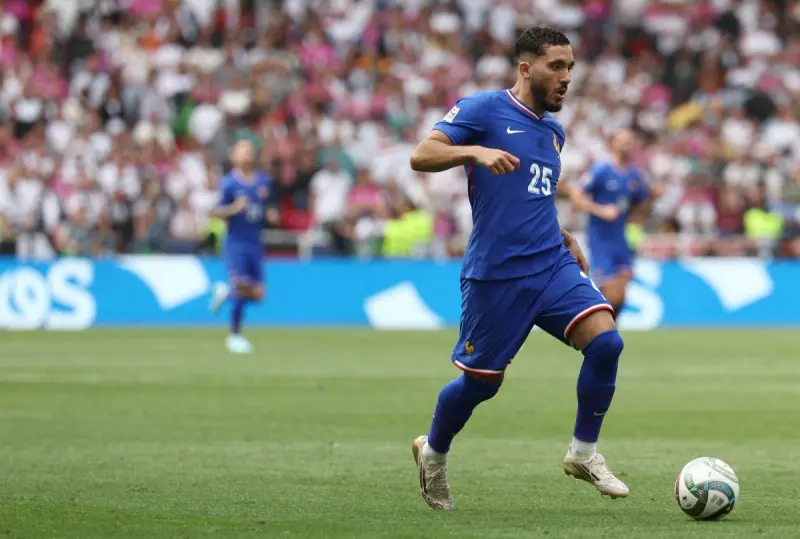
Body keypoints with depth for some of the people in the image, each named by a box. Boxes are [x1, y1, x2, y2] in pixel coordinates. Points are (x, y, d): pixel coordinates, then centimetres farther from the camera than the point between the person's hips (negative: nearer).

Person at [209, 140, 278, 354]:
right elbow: (216, 212, -11)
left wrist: (270, 214, -3)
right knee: (242, 288, -14)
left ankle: (226, 292, 31)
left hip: (255, 243, 5)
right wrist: (233, 209, -29)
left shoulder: (264, 181, 7)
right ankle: (235, 335, 2)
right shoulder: (229, 183, -9)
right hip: (235, 242, -5)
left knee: (257, 294, 0)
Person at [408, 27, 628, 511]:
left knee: (606, 340, -16)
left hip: (552, 264, 6)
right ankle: (433, 453, 32)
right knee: (479, 381, 3)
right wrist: (474, 151, -32)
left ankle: (584, 453, -2)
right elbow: (421, 157, -15)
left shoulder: (553, 130, 16)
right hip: (496, 274, -6)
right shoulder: (484, 109, -6)